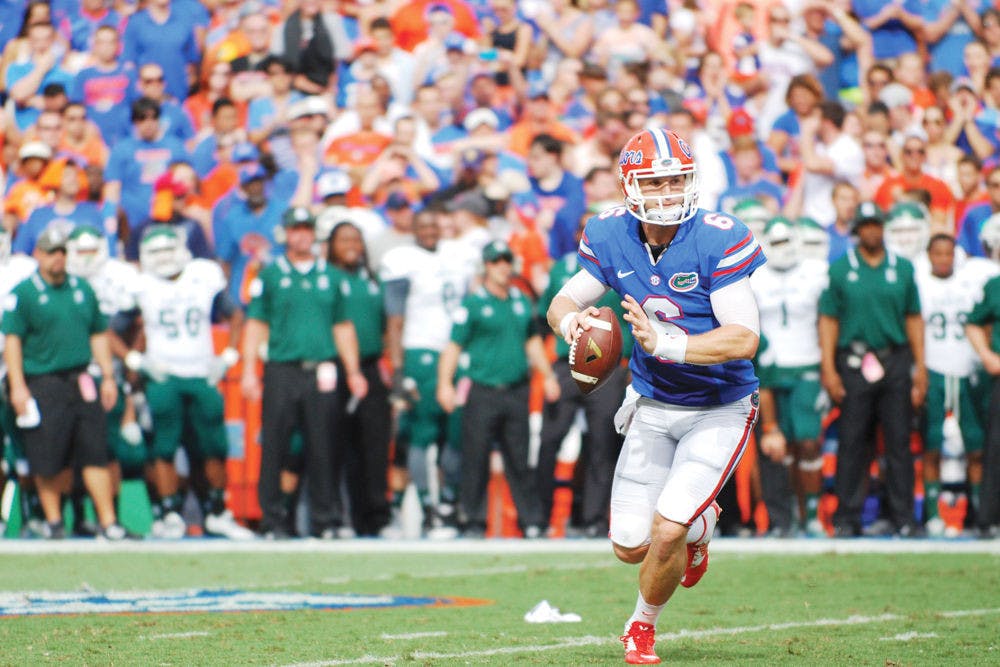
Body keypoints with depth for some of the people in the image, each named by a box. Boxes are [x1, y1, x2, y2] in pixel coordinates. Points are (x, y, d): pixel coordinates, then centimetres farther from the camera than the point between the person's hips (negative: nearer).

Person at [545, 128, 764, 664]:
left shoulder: (718, 240, -22)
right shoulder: (612, 238, -8)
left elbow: (744, 338, -27)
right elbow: (561, 305, 3)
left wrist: (665, 343, -39)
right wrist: (571, 321, -22)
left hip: (718, 411, -5)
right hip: (653, 405, 5)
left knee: (666, 533, -16)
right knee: (631, 546, 6)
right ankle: (700, 524, 42)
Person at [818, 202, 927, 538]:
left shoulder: (902, 268, 11)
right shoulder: (840, 269, 5)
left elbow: (913, 318, 13)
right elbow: (828, 319, 4)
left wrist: (920, 367, 7)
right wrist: (828, 368, -4)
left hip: (896, 360, 2)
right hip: (853, 362, -1)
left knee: (899, 441, 1)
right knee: (852, 441, -1)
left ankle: (903, 516, 5)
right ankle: (847, 517, 4)